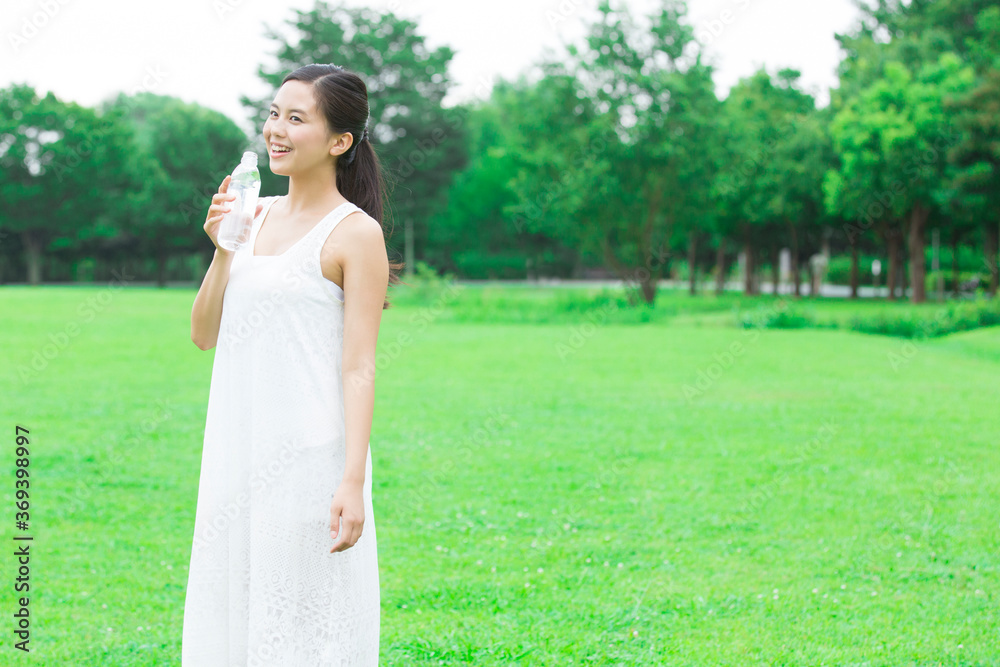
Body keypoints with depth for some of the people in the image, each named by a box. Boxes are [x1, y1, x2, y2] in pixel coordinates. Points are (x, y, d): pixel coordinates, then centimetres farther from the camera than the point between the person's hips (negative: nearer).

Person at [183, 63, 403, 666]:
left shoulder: (355, 232, -7)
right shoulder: (255, 216, 12)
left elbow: (359, 368, -11)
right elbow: (205, 335, 12)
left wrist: (353, 481, -18)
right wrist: (222, 250, -2)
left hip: (310, 452, -7)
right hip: (239, 450, 7)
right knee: (234, 606, 13)